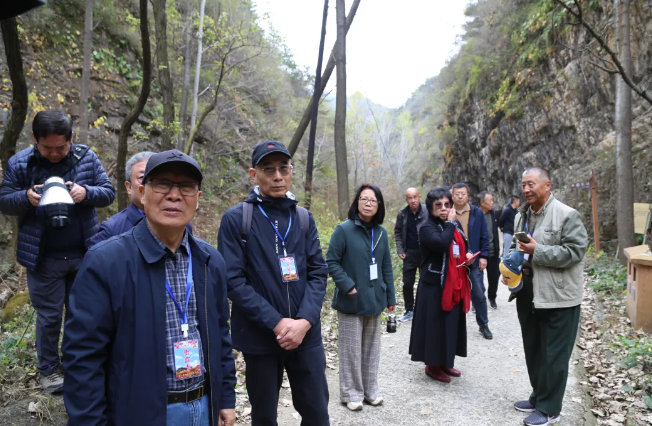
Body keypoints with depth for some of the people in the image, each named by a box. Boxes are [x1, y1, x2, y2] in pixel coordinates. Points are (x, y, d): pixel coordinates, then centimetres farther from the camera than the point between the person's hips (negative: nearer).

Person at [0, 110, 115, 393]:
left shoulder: (87, 158, -3)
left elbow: (108, 192, -1)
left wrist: (86, 193, -23)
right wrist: (26, 198, -20)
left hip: (82, 255, 2)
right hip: (43, 258, -1)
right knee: (49, 315, 9)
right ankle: (48, 369, 29)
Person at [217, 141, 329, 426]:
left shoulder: (304, 218, 6)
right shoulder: (235, 219, -7)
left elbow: (318, 272, 2)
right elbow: (233, 281, -11)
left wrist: (304, 321, -12)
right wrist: (276, 323, -17)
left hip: (306, 335, 3)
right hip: (259, 337, -3)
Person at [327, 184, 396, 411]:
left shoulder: (381, 232, 5)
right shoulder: (344, 229, -12)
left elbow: (386, 267, 9)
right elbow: (331, 262, -11)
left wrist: (390, 296, 10)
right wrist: (348, 286, -18)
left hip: (374, 300, 5)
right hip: (351, 301, -5)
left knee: (372, 348, 16)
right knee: (351, 349, 6)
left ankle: (370, 389, 31)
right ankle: (351, 393, 22)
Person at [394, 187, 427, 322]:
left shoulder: (428, 211, -7)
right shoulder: (402, 214, 1)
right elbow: (398, 232, 11)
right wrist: (400, 250, 2)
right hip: (410, 252, 2)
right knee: (407, 284, 6)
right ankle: (409, 310, 20)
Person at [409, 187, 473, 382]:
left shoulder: (456, 224, 9)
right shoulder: (427, 228, -13)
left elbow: (464, 244, 23)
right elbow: (442, 244, -31)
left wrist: (467, 254, 1)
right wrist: (449, 223, -18)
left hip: (455, 283, 8)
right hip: (435, 284, -7)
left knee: (452, 323, 14)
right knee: (435, 324, -1)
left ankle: (445, 362, 29)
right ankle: (432, 365, 14)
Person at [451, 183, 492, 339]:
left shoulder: (477, 213, 1)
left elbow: (484, 237, 3)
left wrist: (483, 256, -4)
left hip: (474, 261, 0)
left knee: (479, 295, 8)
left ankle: (483, 325, 24)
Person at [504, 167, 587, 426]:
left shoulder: (567, 215, -12)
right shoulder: (521, 216, 12)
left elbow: (575, 251, -18)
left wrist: (537, 251, -22)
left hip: (557, 297, -7)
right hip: (528, 294, 8)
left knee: (553, 356, 3)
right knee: (533, 351, 18)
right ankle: (538, 397, 34)